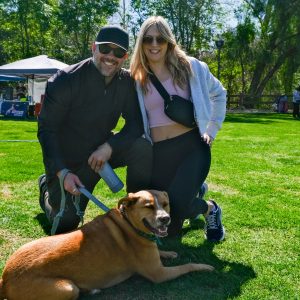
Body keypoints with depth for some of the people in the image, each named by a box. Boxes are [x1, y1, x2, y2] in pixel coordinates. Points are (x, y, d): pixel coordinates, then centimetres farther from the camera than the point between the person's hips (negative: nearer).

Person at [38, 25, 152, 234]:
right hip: (68, 161, -3)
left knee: (143, 147, -24)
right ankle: (48, 187, 32)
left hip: (102, 152, 3)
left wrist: (109, 146, -27)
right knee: (65, 224, 0)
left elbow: (136, 123, -10)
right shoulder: (66, 80, -21)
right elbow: (47, 129, -19)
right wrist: (62, 173, -29)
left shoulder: (126, 82, -9)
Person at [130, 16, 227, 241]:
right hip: (158, 153, 3)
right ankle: (194, 190, 40)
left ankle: (211, 209, 11)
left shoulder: (190, 67, 2)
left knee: (176, 206, -26)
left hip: (191, 146, -2)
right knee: (167, 228, 6)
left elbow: (219, 94, 15)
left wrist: (212, 131, 10)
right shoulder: (136, 81, 5)